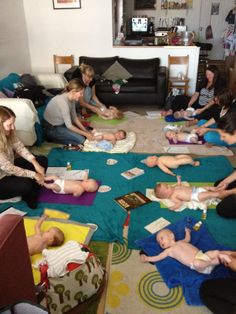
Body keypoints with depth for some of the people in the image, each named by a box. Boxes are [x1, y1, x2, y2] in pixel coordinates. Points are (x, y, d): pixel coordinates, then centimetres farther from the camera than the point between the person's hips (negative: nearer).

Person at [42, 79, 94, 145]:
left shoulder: (71, 99, -5)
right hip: (51, 128, -9)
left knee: (84, 131, 8)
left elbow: (74, 118, 3)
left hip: (61, 123, 9)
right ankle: (53, 138, -1)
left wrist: (86, 131, -5)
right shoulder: (63, 101, -32)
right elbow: (69, 126, -27)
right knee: (80, 139, -15)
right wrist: (85, 134, -19)